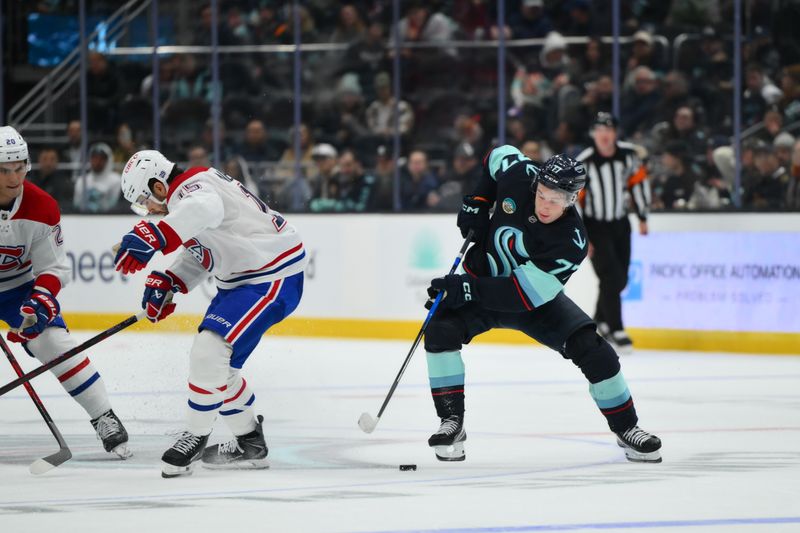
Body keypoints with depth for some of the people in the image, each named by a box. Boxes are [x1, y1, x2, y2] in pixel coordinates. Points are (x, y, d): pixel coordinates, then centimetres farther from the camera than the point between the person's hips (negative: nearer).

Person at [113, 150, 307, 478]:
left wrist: (151, 237, -63)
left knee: (210, 349, -20)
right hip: (241, 279, 12)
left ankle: (196, 436, -6)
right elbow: (199, 253, 21)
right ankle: (249, 443, 27)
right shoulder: (189, 193, 11)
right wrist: (166, 283, 4)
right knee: (215, 360, 16)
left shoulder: (192, 188, -23)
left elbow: (203, 210, -49)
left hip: (274, 278, -12)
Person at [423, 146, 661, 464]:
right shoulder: (519, 176, -21)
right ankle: (452, 423, -15)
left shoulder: (571, 241, -31)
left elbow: (524, 294, -33)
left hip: (537, 298, -2)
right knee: (440, 331, -26)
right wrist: (477, 203, -5)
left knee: (592, 350, -16)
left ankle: (625, 429, 4)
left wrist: (468, 289, -39)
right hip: (481, 279, 2)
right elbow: (500, 154, 6)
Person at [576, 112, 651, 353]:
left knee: (621, 279, 10)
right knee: (611, 277, -13)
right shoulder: (584, 162, -19)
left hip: (620, 224, 5)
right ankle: (616, 331, -7)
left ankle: (601, 321, 30)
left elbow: (638, 181, 10)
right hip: (594, 227, -5)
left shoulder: (628, 154, -5)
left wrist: (642, 217, 13)